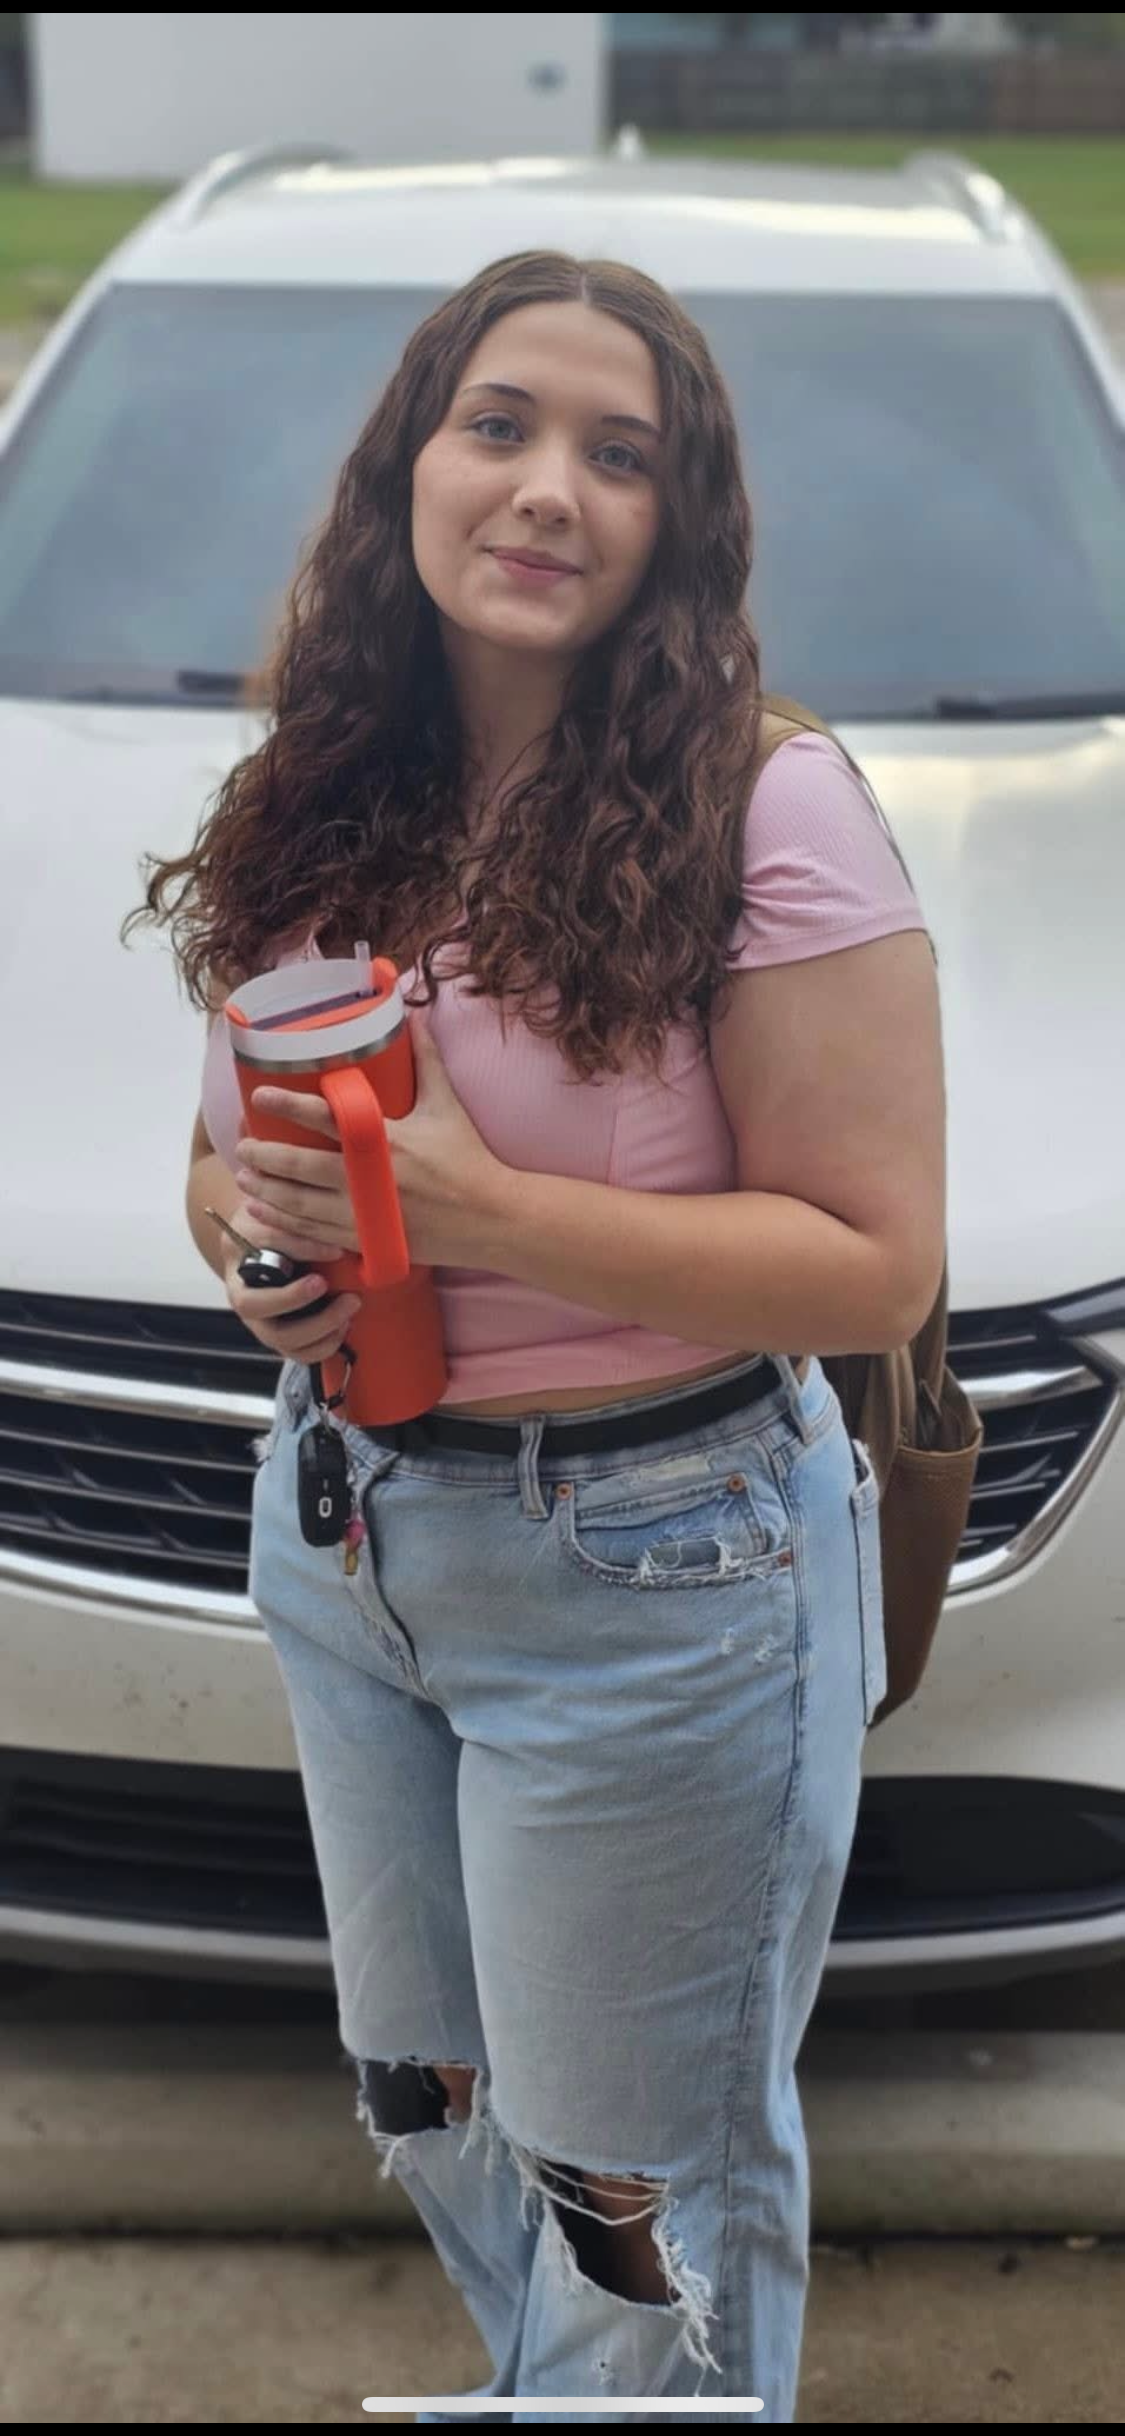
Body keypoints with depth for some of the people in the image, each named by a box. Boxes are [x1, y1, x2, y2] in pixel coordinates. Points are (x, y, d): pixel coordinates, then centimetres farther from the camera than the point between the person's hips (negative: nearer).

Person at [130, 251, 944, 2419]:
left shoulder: (769, 813, -17)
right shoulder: (324, 813, 3)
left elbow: (876, 1265, -19)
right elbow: (226, 1157, 14)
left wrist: (475, 1208, -25)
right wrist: (250, 1231, -10)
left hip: (651, 1578, -6)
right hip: (340, 1537, 7)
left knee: (633, 2194, 10)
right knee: (426, 2112, 25)